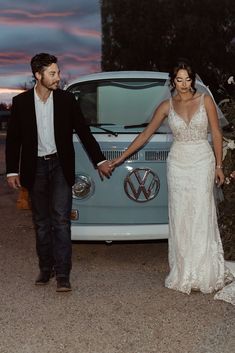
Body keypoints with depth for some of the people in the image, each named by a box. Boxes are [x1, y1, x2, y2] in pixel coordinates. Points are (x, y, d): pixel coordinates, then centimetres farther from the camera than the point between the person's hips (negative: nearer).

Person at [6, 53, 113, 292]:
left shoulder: (66, 99, -2)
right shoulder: (21, 102, -2)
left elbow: (83, 131, 4)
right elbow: (13, 139, 2)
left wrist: (99, 161, 3)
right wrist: (12, 171, -2)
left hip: (60, 165, -1)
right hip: (35, 167, 1)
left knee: (61, 219, -8)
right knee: (41, 222, 9)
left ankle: (62, 274, -6)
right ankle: (46, 268, 22)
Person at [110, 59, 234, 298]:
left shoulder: (205, 100, 0)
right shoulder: (167, 106, 4)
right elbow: (146, 133, 7)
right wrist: (122, 157, 6)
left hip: (202, 162, -1)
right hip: (178, 164, 2)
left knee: (201, 216, -1)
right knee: (180, 218, 2)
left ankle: (203, 274, 9)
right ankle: (183, 272, 11)